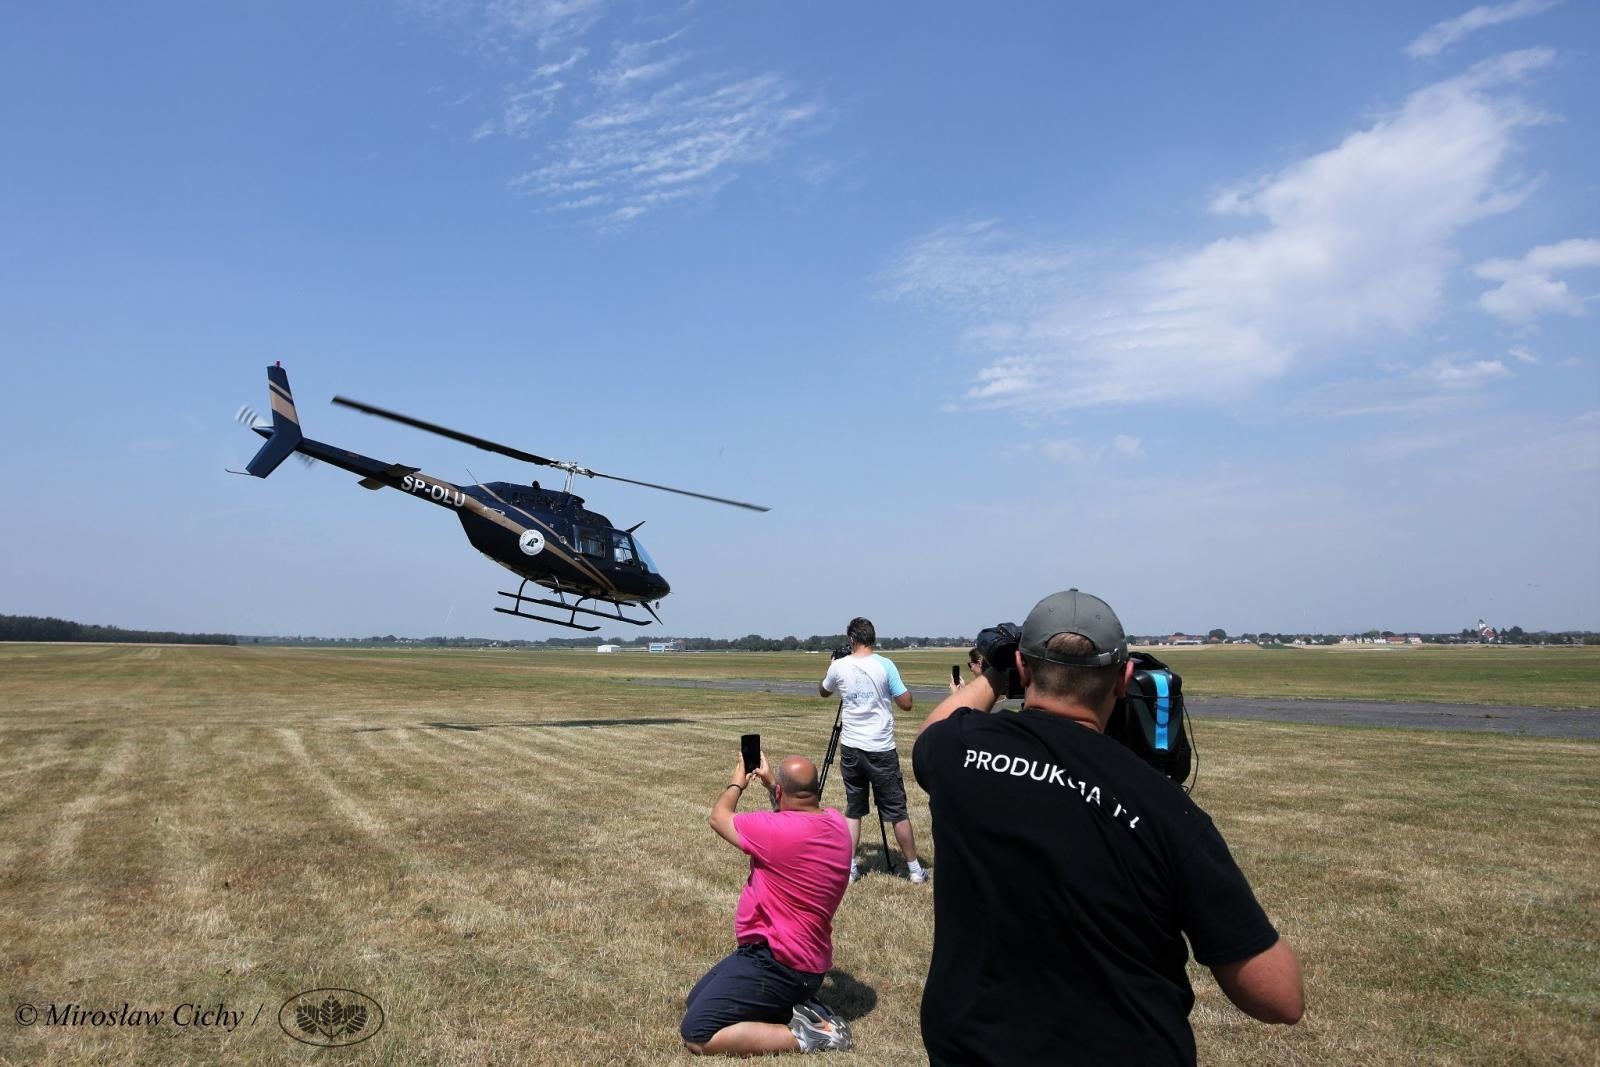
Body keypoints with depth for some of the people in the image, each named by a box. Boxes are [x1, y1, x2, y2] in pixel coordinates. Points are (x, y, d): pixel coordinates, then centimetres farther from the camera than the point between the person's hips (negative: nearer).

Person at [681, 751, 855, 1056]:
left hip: (778, 963, -9)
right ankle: (796, 1009, 9)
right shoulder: (837, 822, -2)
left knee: (696, 1036, -8)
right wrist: (769, 780, 26)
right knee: (693, 1006, 19)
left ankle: (803, 1036, -8)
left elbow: (719, 816, -6)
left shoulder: (777, 830, -26)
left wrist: (736, 783, 13)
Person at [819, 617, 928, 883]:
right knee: (897, 811, 7)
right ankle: (914, 868, 15)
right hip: (881, 749, -2)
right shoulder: (885, 665, -9)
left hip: (850, 749, 2)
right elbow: (906, 704, -7)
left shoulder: (839, 666, -1)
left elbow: (823, 691, 19)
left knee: (852, 809, 13)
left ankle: (850, 867, 12)